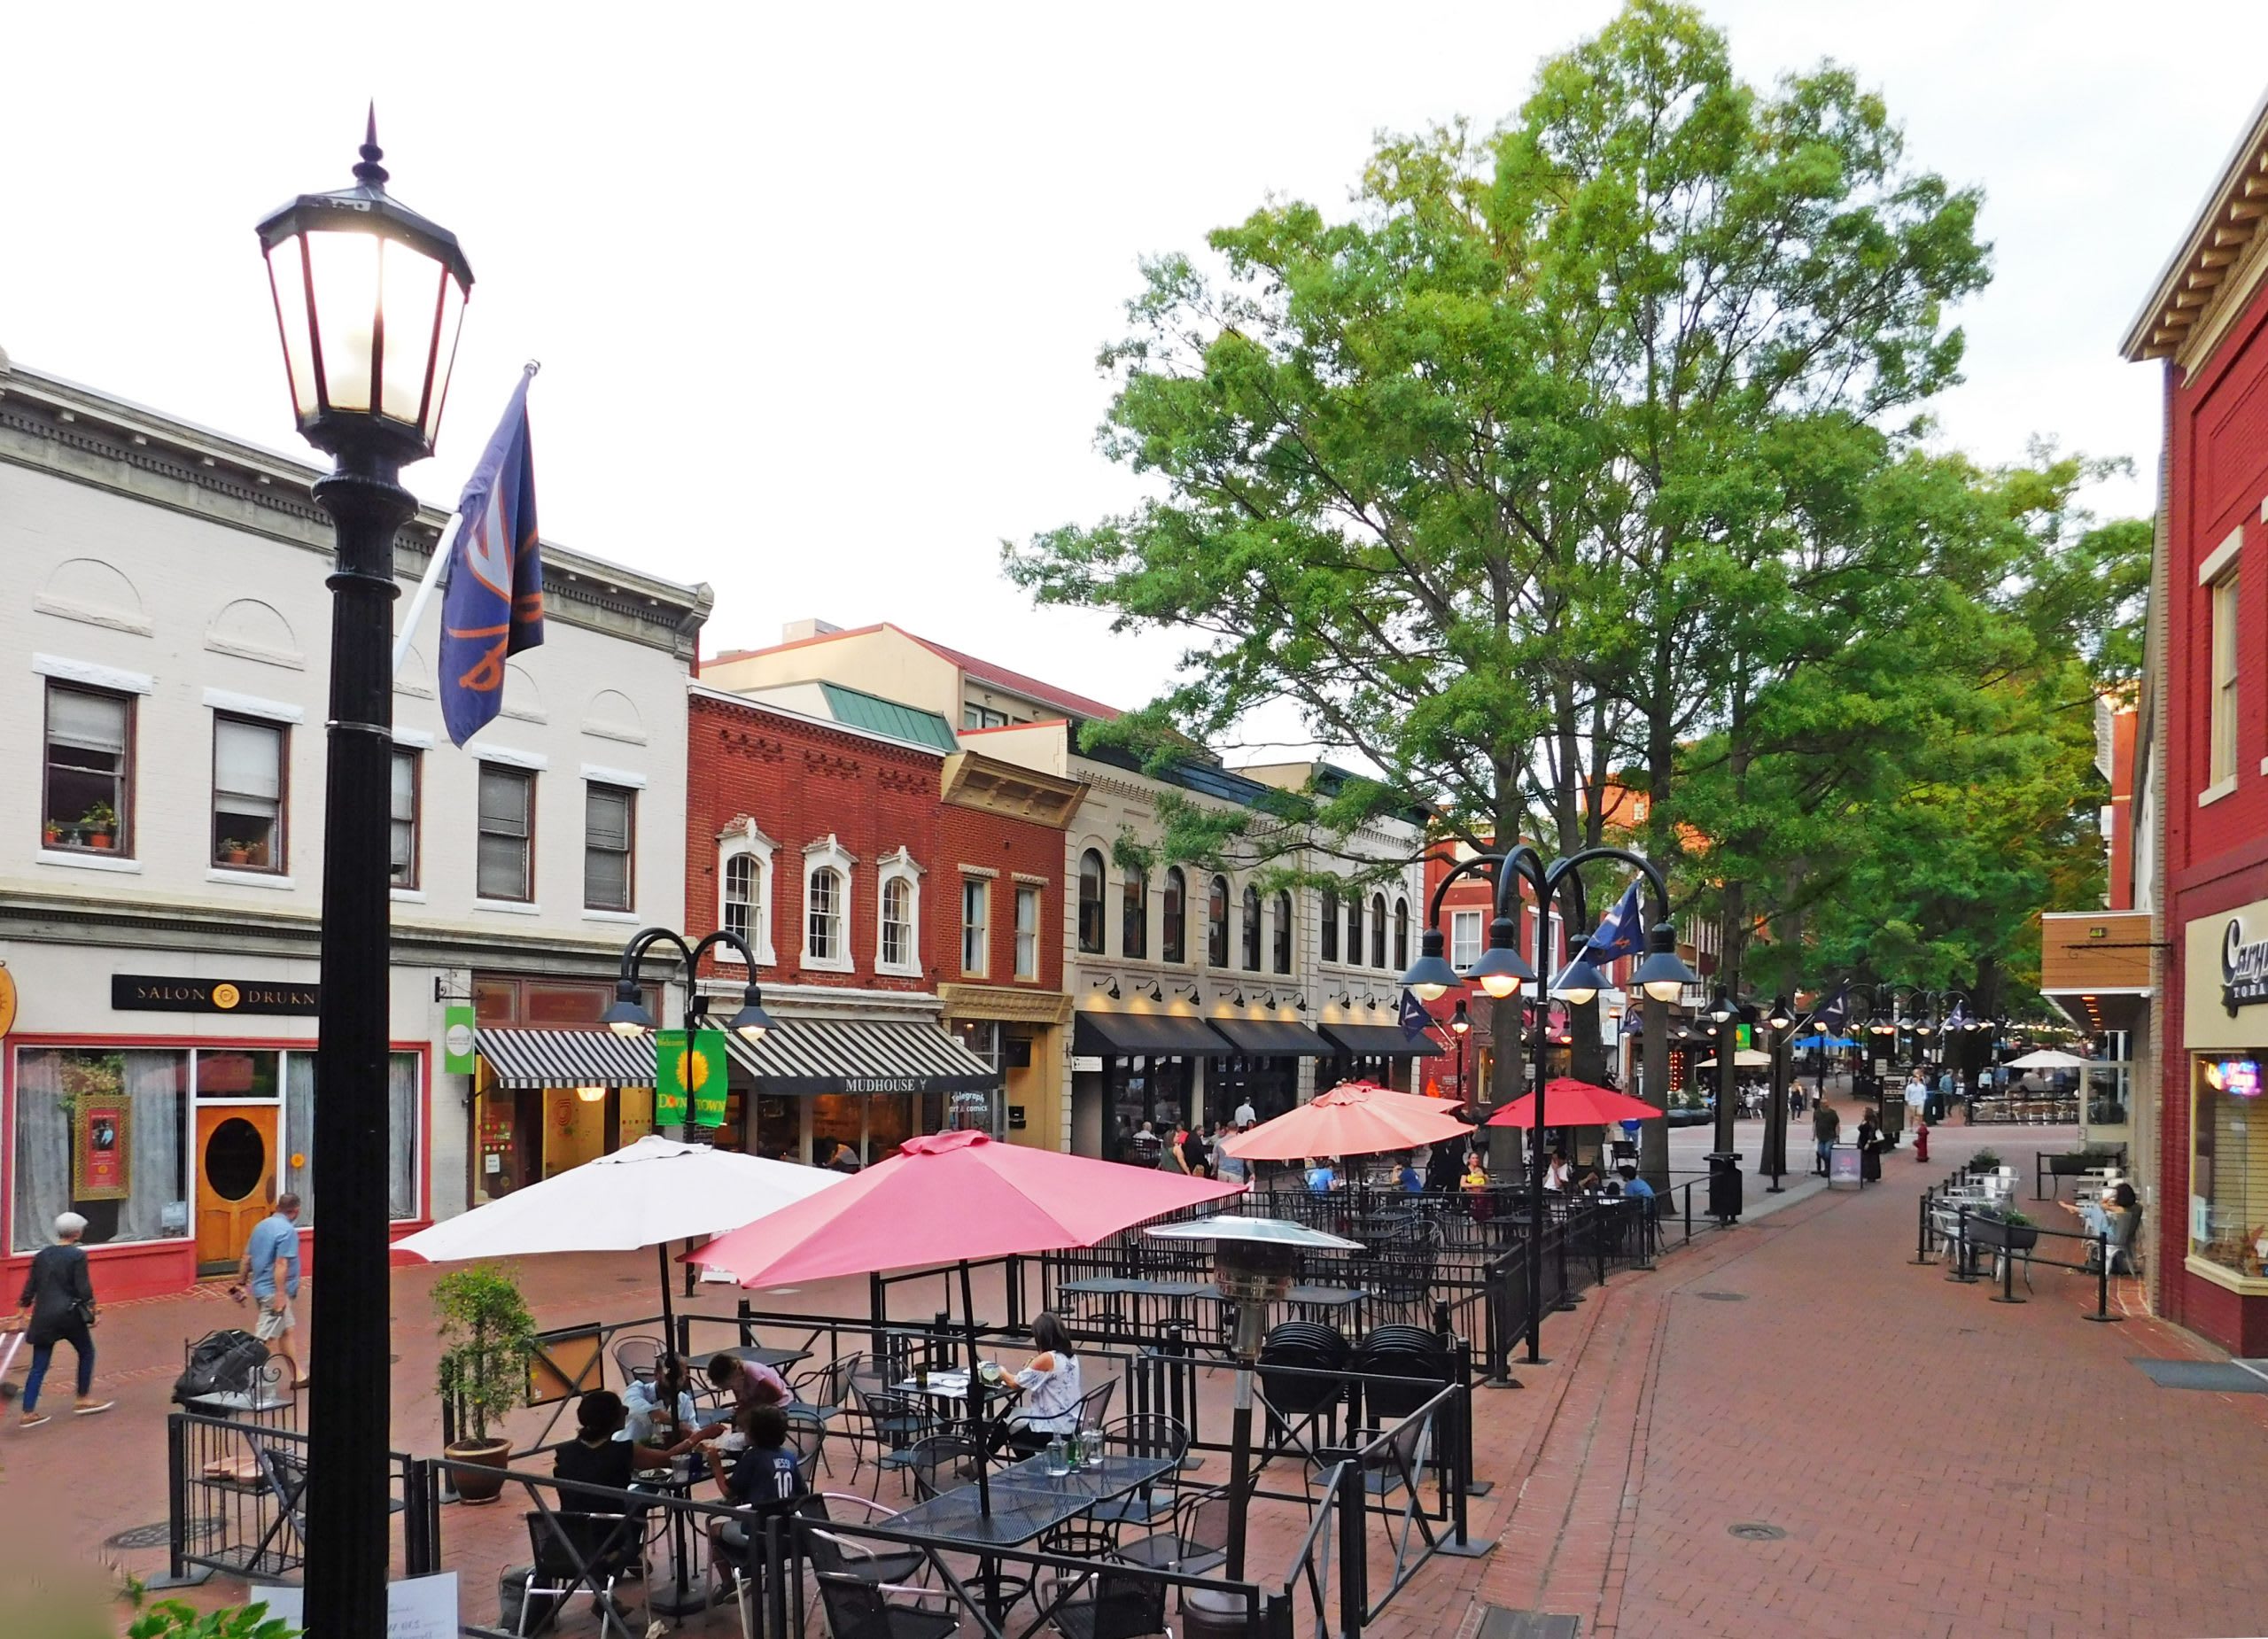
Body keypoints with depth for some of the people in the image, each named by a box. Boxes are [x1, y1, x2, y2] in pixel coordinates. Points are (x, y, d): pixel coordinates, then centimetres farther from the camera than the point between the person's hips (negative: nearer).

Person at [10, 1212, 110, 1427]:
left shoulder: (41, 1255, 7)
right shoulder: (78, 1255, -9)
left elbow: (29, 1290, 10)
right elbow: (83, 1289, -12)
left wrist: (20, 1317, 17)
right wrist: (91, 1312, 0)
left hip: (43, 1316, 5)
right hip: (69, 1313, -5)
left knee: (39, 1366, 9)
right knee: (86, 1352, 16)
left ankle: (28, 1413, 8)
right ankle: (83, 1400, 20)